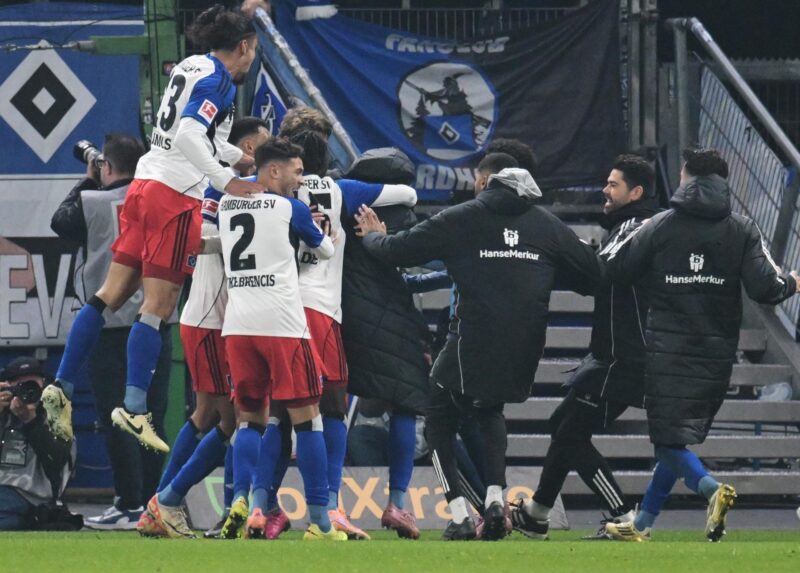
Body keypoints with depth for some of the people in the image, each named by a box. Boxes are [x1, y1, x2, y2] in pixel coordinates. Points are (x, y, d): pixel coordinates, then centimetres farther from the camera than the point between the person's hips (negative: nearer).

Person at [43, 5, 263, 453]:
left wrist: (243, 158, 41)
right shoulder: (219, 80, -10)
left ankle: (62, 386, 8)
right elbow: (189, 135, -23)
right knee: (159, 307, -7)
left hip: (146, 185, 9)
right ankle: (134, 408, -10)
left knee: (112, 294, 10)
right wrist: (227, 181, -23)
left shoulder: (193, 66, 17)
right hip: (176, 196, -9)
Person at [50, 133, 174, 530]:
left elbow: (61, 222, 8)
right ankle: (151, 501, 12)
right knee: (152, 418, 10)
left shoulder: (93, 203, -9)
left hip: (110, 324, -4)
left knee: (115, 419, -1)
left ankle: (130, 506, -6)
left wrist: (86, 183, 19)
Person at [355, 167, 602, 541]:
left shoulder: (459, 220, 0)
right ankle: (495, 498, 9)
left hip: (471, 343, -4)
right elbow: (591, 275, 10)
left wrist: (373, 237, 26)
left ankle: (459, 516, 4)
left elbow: (399, 250, 4)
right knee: (490, 412, 30)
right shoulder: (547, 226, 7)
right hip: (525, 352, 4)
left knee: (440, 421, 18)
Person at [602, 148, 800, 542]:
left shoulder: (660, 227, -3)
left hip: (668, 351, -3)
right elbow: (765, 288, -8)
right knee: (677, 438, 15)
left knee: (669, 439, -4)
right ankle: (643, 524, 20)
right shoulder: (742, 231, 0)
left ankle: (710, 488, -32)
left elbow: (616, 270, 1)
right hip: (717, 354, 3)